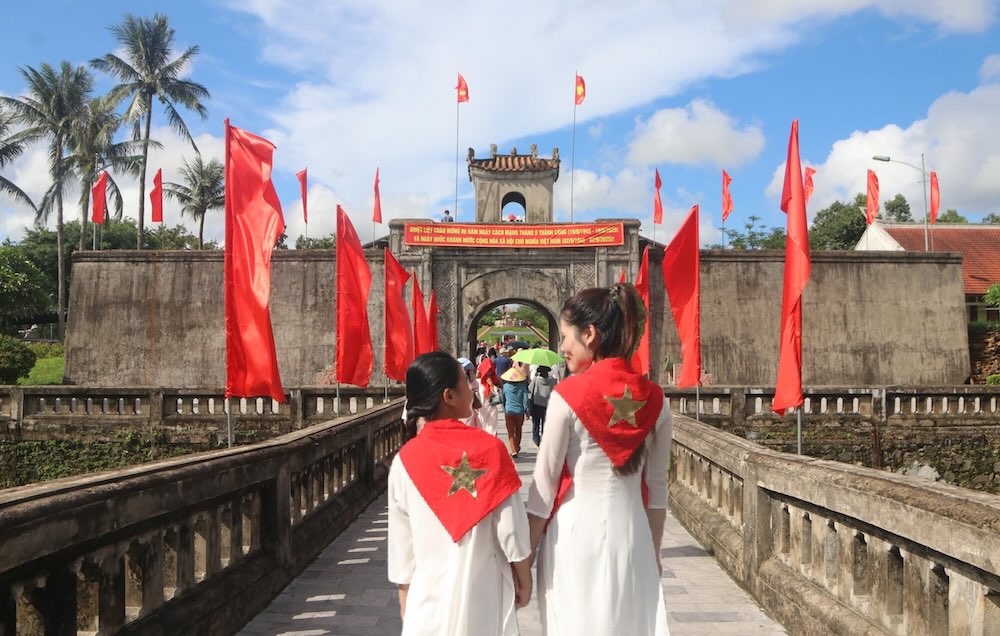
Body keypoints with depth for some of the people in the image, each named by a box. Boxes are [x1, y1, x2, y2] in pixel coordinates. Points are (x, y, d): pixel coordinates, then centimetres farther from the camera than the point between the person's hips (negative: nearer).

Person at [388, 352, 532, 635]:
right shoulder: (489, 448, -14)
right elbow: (511, 526, -9)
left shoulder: (405, 461, -9)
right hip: (484, 590, -1)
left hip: (431, 591, 1)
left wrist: (404, 595, 12)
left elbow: (402, 540, -2)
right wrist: (524, 578, 7)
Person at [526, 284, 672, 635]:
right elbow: (657, 488, 6)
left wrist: (525, 553, 1)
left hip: (576, 533, -4)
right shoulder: (654, 398, 0)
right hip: (631, 534, 4)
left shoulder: (568, 394, -13)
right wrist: (654, 551, 17)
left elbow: (545, 483, -9)